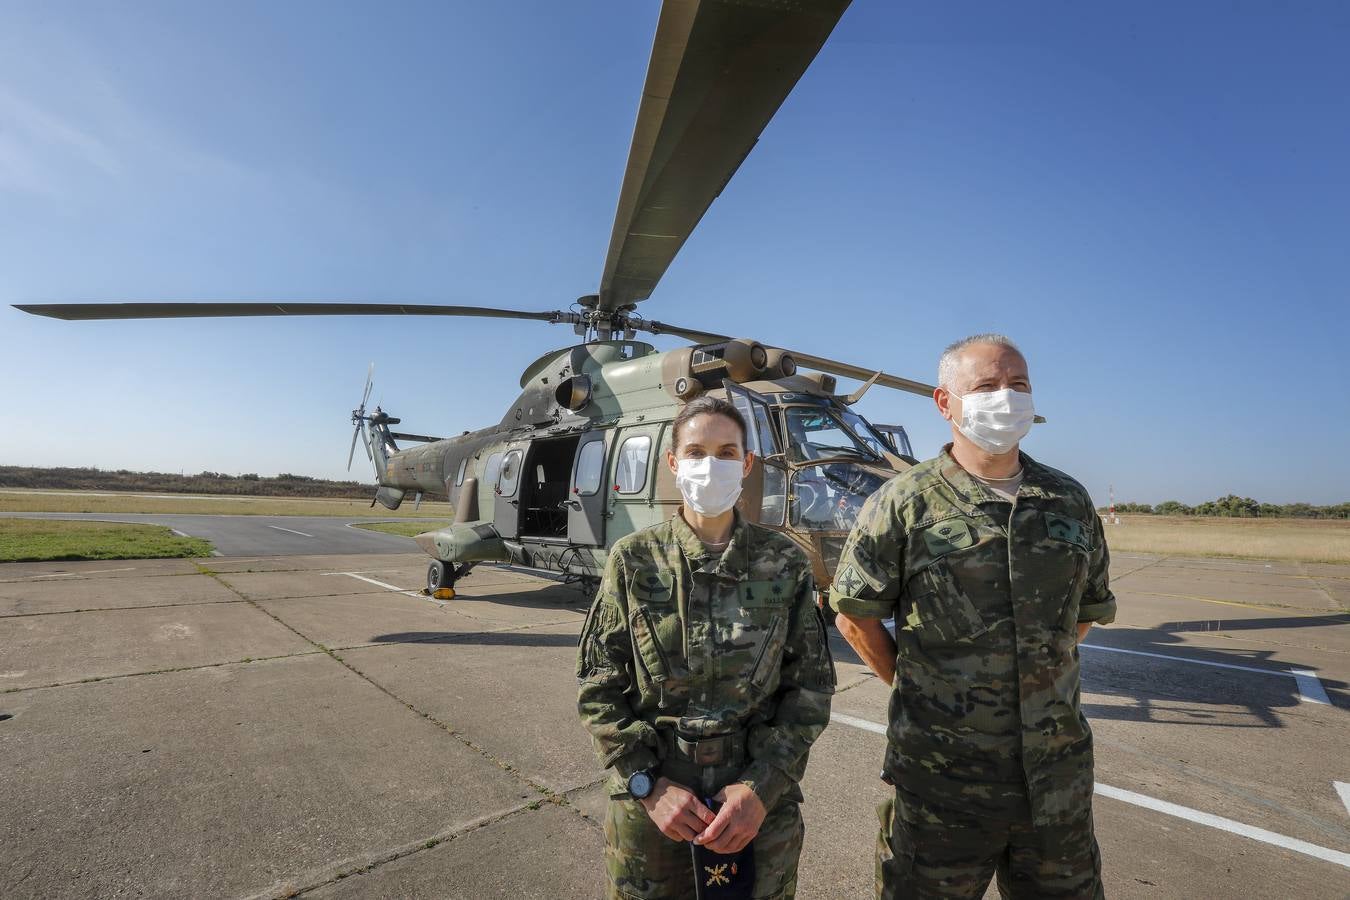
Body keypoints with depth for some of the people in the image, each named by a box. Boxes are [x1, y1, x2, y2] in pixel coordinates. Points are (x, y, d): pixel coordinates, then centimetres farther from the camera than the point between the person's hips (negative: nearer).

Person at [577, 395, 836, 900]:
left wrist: (762, 787, -11)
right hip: (649, 804, 0)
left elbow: (810, 688, -2)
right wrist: (649, 782, -11)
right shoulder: (633, 560, -6)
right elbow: (599, 687, -3)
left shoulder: (786, 565, -5)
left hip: (761, 805, 1)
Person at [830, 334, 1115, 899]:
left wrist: (1034, 677, 10)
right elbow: (856, 616, -7)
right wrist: (918, 690, -2)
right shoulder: (904, 504, -13)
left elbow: (1089, 610, 16)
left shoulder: (1071, 502, 3)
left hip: (1059, 776, 5)